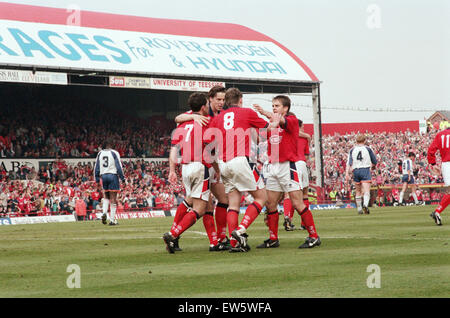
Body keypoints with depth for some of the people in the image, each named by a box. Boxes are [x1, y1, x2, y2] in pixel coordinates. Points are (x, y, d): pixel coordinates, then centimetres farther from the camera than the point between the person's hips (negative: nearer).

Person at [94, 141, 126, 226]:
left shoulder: (100, 154, 9)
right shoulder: (114, 153, -3)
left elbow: (96, 167, 11)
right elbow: (118, 167, -6)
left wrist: (97, 179, 17)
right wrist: (123, 178, -1)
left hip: (103, 175, 4)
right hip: (113, 175, -4)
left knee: (106, 196, 20)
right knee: (113, 198, -1)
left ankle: (104, 212, -4)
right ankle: (112, 219, -2)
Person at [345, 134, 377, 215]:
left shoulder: (352, 150, 8)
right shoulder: (368, 149, 4)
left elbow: (349, 163, -3)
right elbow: (374, 162, 10)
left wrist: (347, 174, -8)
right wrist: (370, 165, 31)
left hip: (356, 171, 3)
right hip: (365, 170, -3)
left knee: (358, 192, 16)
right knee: (366, 191, -12)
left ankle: (359, 209, 19)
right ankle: (365, 204, -36)